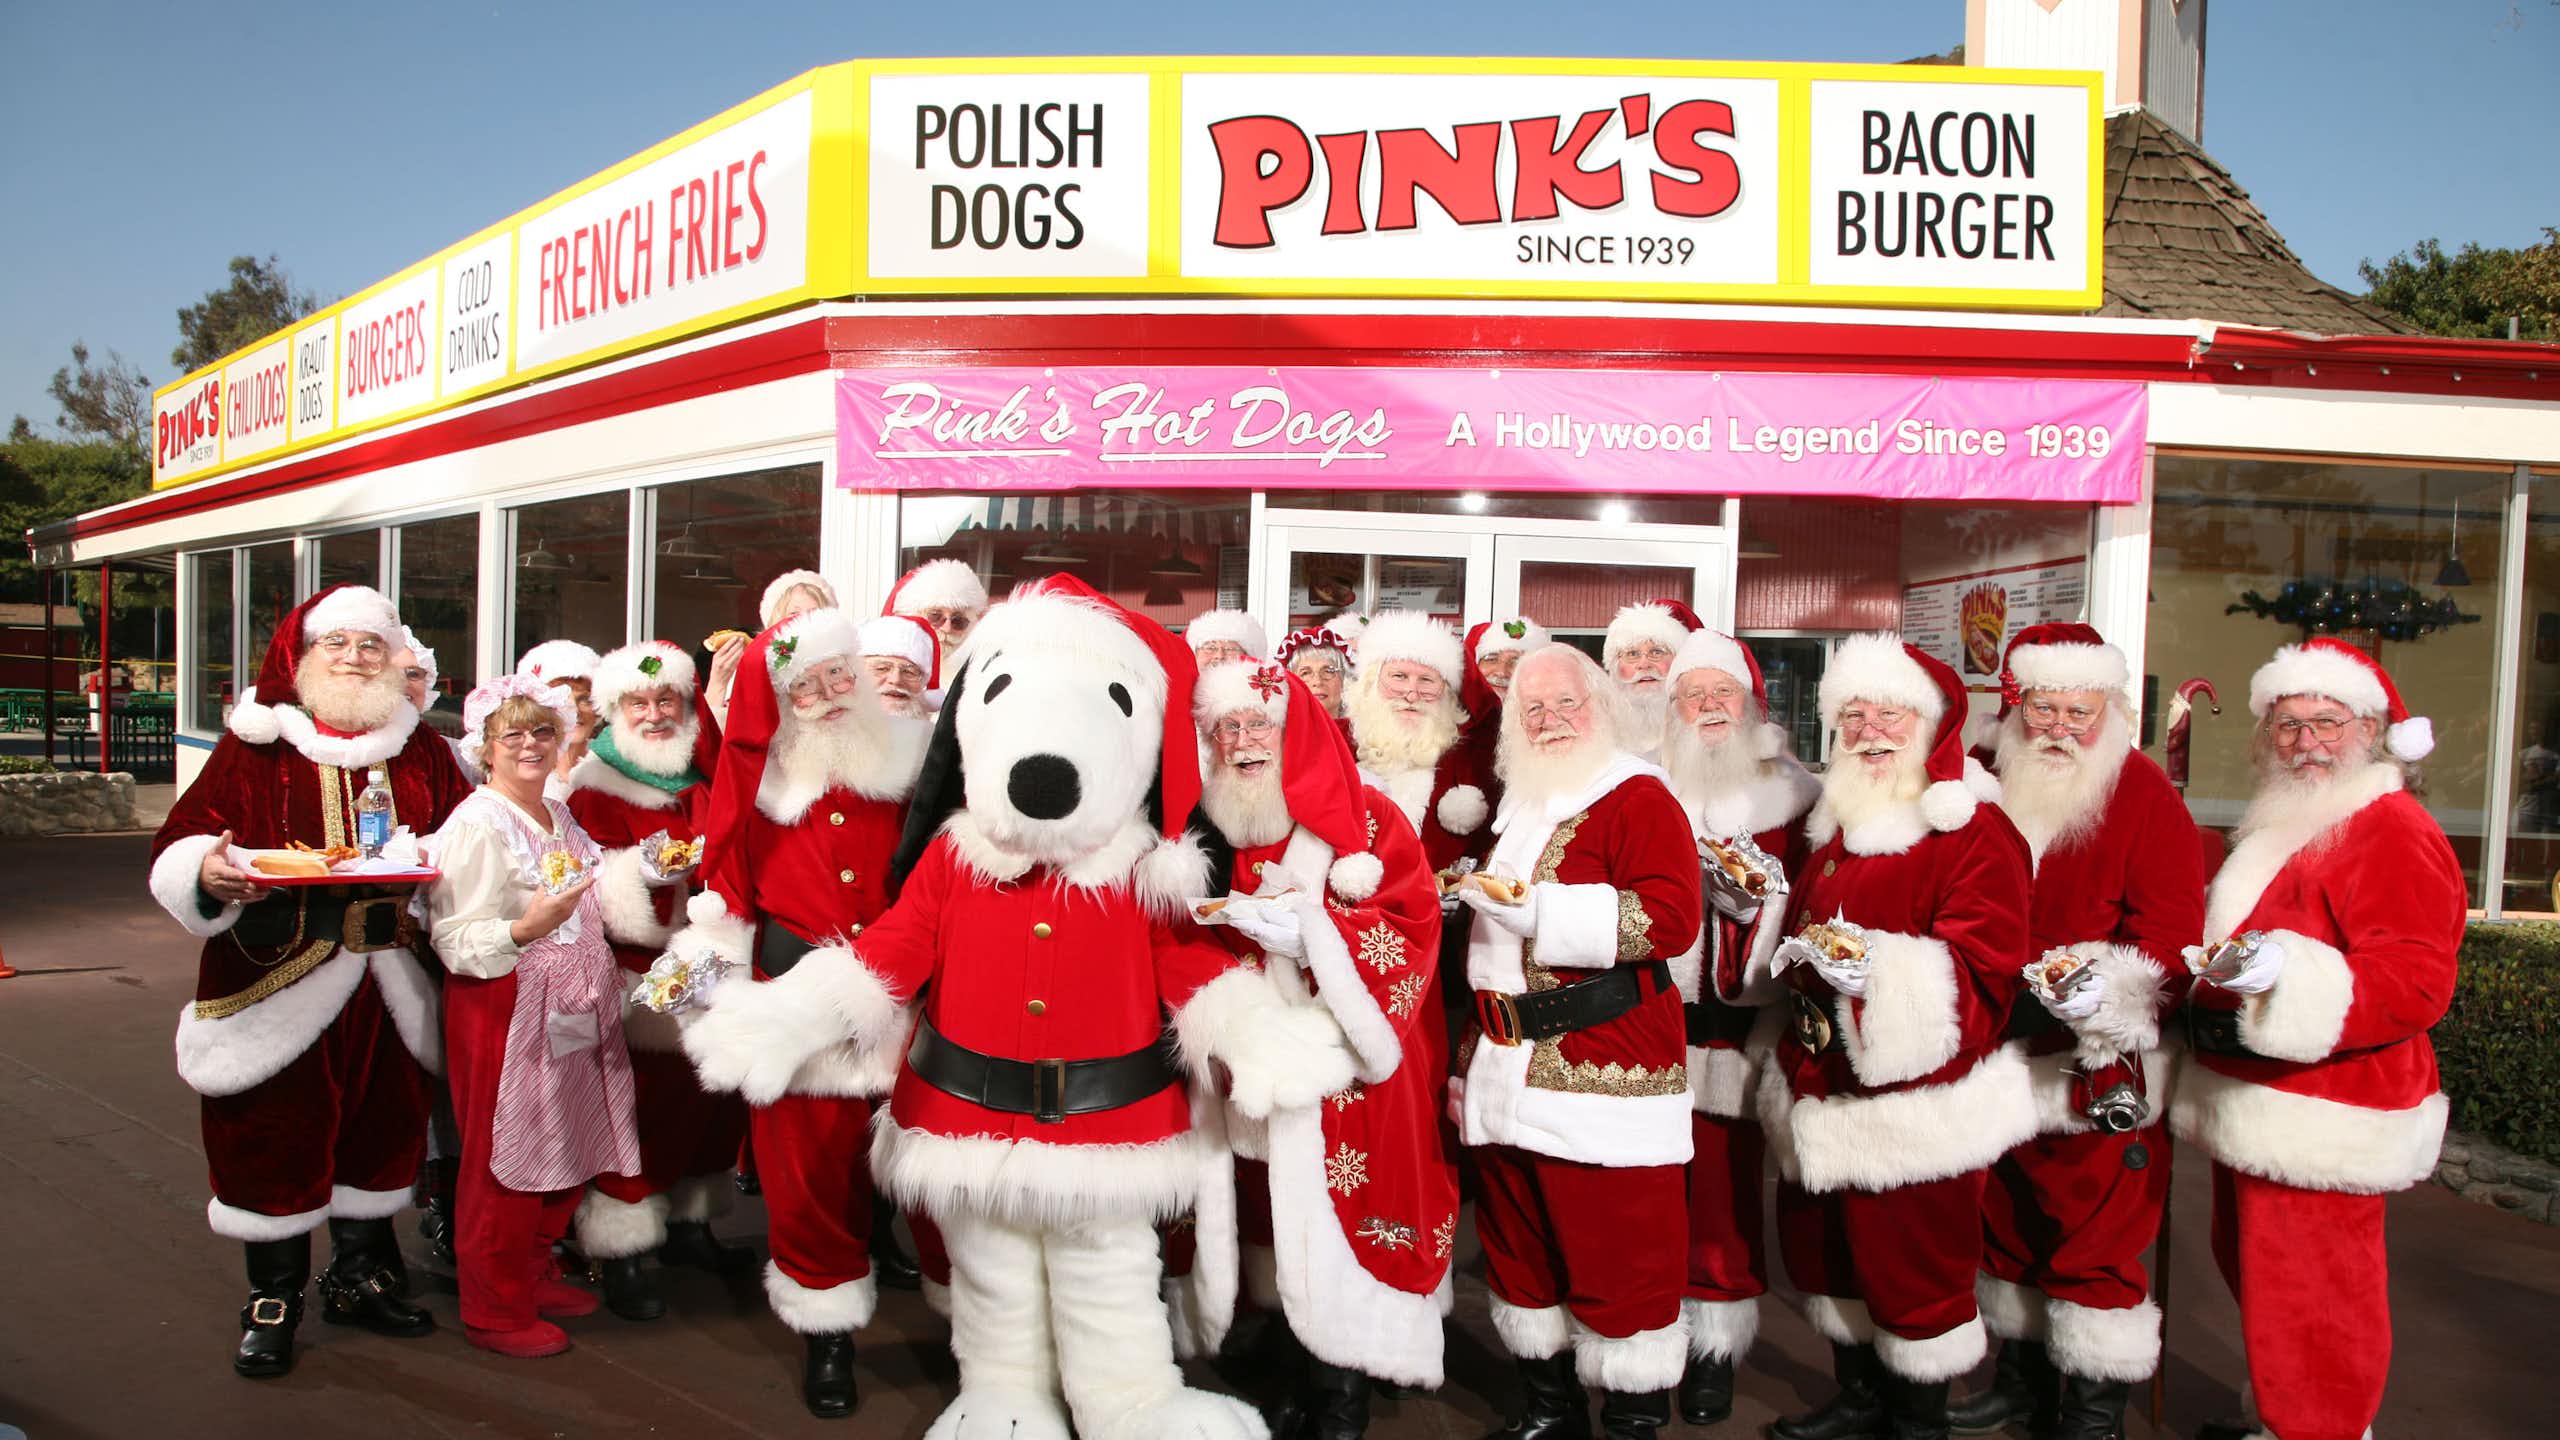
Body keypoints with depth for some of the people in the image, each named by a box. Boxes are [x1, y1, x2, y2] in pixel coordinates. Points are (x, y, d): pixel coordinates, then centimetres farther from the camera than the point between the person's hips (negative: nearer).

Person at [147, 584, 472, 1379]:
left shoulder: (423, 750, 9)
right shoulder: (255, 745, 0)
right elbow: (179, 844, -3)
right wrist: (209, 875, -25)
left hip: (389, 981, 3)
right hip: (279, 978, -3)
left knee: (384, 1122, 12)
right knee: (272, 1133, 4)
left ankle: (360, 1276, 31)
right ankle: (273, 1299, 22)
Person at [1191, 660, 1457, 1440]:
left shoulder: (1365, 818, -5)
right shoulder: (1220, 828, 10)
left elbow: (1413, 922, -15)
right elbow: (1205, 943, 17)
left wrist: (1310, 931, -24)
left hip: (1348, 1060, -4)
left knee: (1340, 1214, -2)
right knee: (1283, 1212, 9)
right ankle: (1304, 1376, 25)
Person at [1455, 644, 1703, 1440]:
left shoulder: (1638, 798, -6)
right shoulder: (1518, 809, 18)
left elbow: (1672, 918, -20)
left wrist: (1537, 910, -22)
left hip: (1601, 1082, -7)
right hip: (1508, 1074, 8)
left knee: (1615, 1255, -1)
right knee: (1518, 1246, 15)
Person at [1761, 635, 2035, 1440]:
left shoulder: (1975, 831, -11)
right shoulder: (1834, 824, 15)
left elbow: (1985, 973, -19)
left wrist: (1881, 968, -31)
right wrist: (1802, 953, 4)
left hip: (1917, 1103, -7)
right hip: (1822, 1089, 8)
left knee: (1912, 1267, 4)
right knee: (1820, 1248, 16)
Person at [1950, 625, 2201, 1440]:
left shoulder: (2142, 796, -8)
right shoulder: (1987, 789, 6)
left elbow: (2170, 936, -15)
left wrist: (2109, 997, -31)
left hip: (2100, 1067, -5)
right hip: (1997, 1060, 5)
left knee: (2094, 1239, 2)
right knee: (2007, 1224, 17)